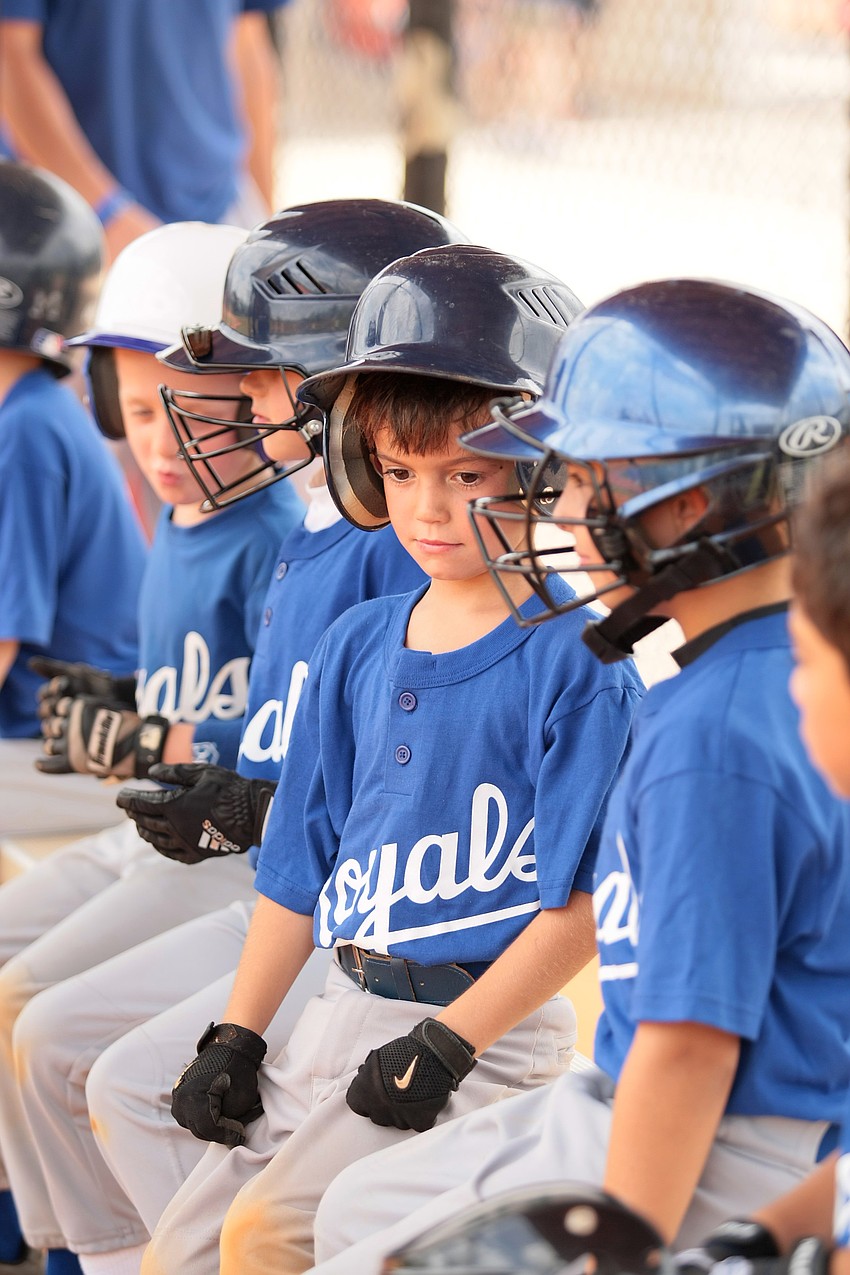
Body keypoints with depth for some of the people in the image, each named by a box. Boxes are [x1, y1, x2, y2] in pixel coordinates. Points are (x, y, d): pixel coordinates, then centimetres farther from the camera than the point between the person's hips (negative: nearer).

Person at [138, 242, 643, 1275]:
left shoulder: (571, 659, -11)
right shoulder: (356, 646, 11)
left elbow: (587, 900, -14)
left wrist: (450, 1040, -18)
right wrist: (236, 1035, 9)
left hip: (487, 1029, -8)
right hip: (340, 1016, 8)